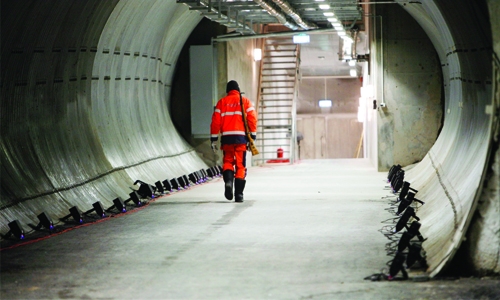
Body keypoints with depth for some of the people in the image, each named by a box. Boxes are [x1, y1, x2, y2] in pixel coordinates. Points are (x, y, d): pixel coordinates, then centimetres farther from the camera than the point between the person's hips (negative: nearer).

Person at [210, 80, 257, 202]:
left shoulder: (222, 102, 8)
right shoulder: (245, 101, 7)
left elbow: (215, 121, 3)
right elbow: (252, 119, -1)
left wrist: (214, 139, 7)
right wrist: (252, 137, 2)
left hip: (226, 137, 0)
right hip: (241, 137, 0)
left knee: (227, 161, 14)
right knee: (240, 165, 5)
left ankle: (228, 180, -16)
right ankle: (239, 194, 1)